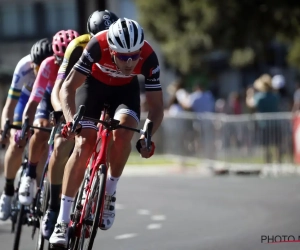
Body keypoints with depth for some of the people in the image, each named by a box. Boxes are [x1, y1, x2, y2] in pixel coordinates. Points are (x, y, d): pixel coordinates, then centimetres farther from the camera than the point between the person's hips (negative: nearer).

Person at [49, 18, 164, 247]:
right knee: (84, 146, -16)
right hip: (93, 85, -1)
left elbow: (156, 106, -25)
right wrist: (71, 120, -49)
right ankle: (63, 220, -13)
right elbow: (68, 87, -33)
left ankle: (110, 193, -3)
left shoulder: (149, 58, -33)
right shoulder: (98, 46, -37)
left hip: (125, 90, 1)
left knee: (123, 134, -28)